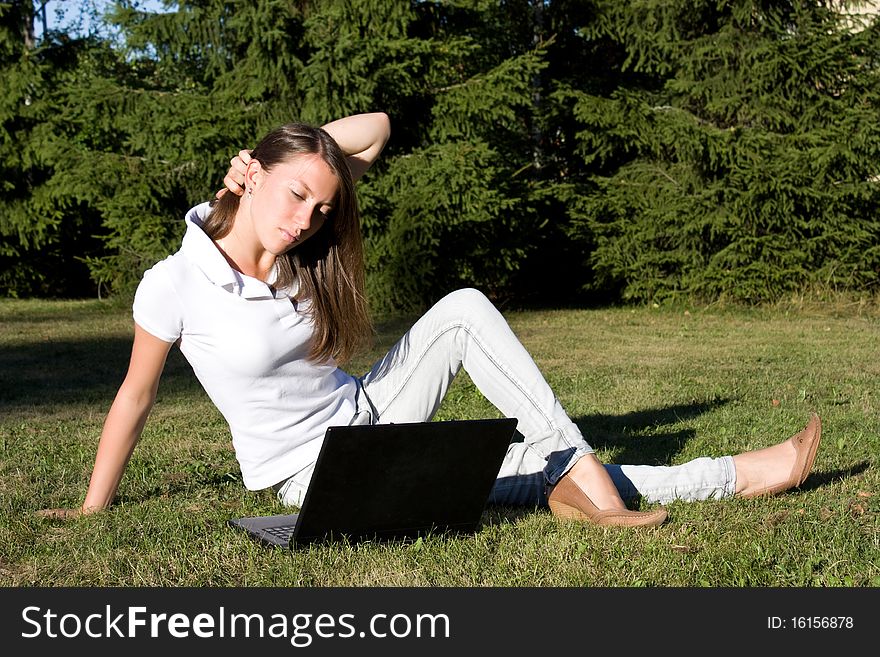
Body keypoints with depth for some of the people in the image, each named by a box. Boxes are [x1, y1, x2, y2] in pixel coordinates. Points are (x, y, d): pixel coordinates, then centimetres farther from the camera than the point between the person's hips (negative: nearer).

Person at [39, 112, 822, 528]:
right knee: (538, 466, -18)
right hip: (313, 472, -6)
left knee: (464, 309, -16)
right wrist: (93, 509, -2)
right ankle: (733, 476, -9)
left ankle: (581, 476, -15)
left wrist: (293, 150, -12)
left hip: (367, 415, 7)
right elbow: (136, 397, -6)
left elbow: (375, 128, 0)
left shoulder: (296, 254, -5)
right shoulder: (175, 283, -19)